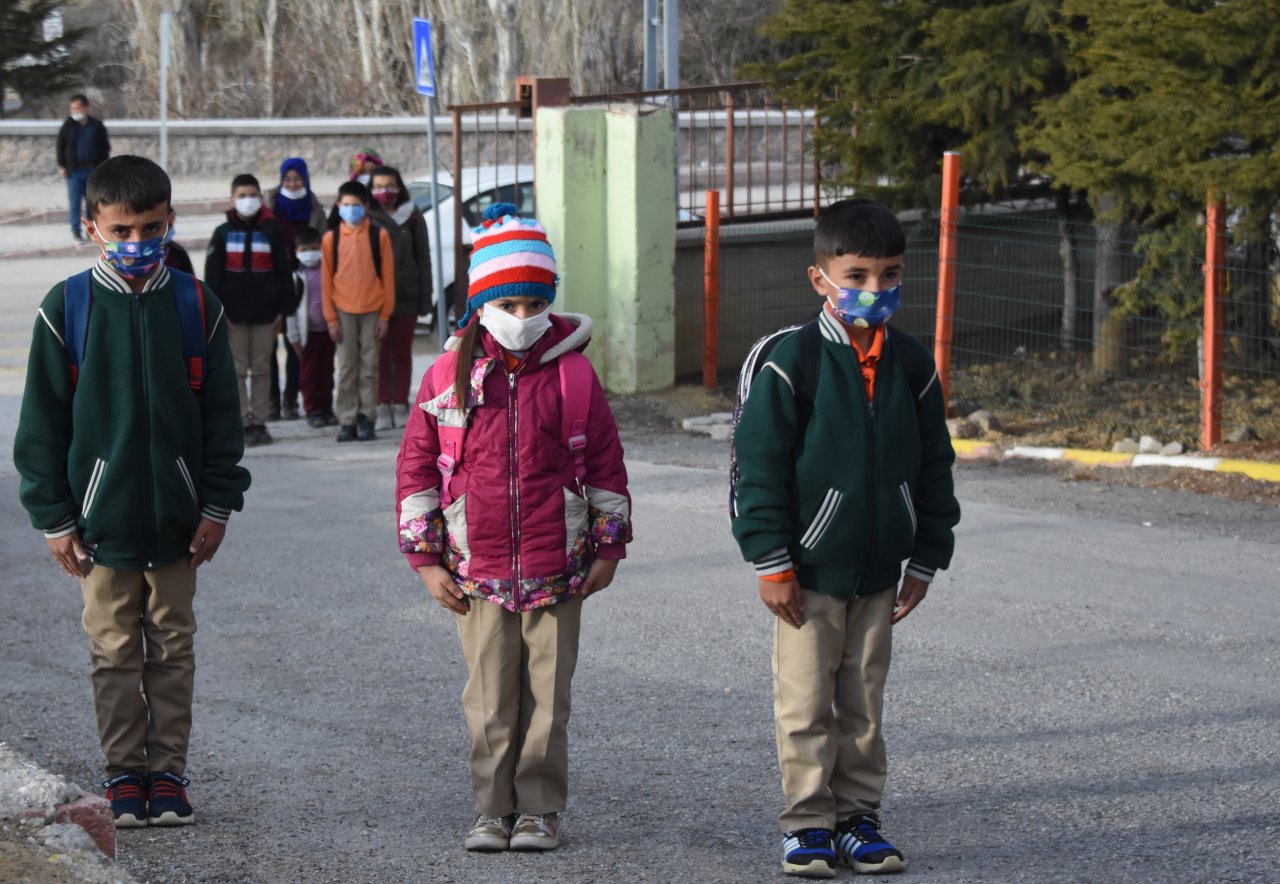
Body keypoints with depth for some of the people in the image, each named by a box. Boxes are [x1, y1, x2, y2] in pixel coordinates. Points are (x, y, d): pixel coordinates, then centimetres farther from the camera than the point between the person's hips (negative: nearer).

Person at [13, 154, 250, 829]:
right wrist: (53, 517, -3)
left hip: (176, 520, 1)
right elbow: (42, 421, 0)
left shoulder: (196, 307, 1)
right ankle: (124, 774, 15)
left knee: (173, 650, 8)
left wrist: (217, 506, 1)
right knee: (115, 652, 6)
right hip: (100, 516, -1)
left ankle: (167, 771, 16)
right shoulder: (66, 310, -4)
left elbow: (221, 415, 6)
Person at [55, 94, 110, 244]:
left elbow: (105, 147, 8)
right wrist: (62, 165, -1)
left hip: (93, 170, 1)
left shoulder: (97, 126, 1)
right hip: (74, 170, -1)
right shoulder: (68, 125, 0)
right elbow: (60, 146, 5)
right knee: (74, 202, -2)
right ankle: (76, 230, 5)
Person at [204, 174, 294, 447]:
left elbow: (284, 271, 7)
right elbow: (212, 275, 3)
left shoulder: (271, 231, 5)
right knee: (237, 370, -1)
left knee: (262, 370, 4)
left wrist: (283, 309, 2)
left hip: (265, 314, 1)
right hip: (233, 314, -1)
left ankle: (259, 422, 9)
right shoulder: (223, 233, 4)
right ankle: (244, 424, 1)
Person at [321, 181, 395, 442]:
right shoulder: (331, 238, 3)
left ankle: (366, 418, 7)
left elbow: (388, 275, 3)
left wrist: (385, 314, -1)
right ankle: (347, 421, 5)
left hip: (372, 310, 0)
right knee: (346, 367, 2)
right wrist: (331, 318, 0)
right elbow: (326, 280, 4)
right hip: (343, 310, 0)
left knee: (369, 367, 2)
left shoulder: (379, 236, 1)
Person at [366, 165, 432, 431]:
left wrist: (425, 297, 1)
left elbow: (423, 257, 7)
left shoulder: (412, 217, 6)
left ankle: (401, 405, 12)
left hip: (406, 297, 1)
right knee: (380, 354, -3)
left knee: (402, 353, 7)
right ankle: (383, 408, 0)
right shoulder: (366, 218, 2)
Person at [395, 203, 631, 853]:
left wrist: (608, 548, 6)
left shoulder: (572, 374, 1)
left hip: (558, 573, 0)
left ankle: (540, 809, 14)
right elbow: (416, 466, 5)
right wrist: (425, 559, 3)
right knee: (489, 701, 4)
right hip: (478, 573, 0)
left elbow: (606, 463, 8)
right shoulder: (450, 375, 1)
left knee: (548, 697, 4)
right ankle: (493, 810, 14)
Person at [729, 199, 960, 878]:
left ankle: (857, 816, 20)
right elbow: (760, 465, -10)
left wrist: (925, 560, 10)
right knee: (806, 707, 1)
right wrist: (771, 563, -12)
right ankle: (808, 823, 9)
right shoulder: (793, 362, -11)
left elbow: (934, 466, 11)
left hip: (879, 576, 4)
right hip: (808, 574, -4)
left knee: (864, 706, 11)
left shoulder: (910, 364, 3)